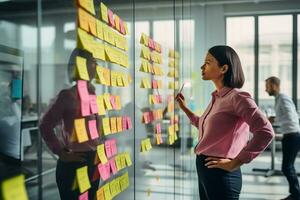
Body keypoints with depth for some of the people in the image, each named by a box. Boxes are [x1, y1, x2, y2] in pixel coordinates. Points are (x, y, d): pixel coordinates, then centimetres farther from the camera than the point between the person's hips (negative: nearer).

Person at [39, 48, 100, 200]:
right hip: (73, 163, -7)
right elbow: (45, 126, -14)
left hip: (92, 161, 7)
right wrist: (62, 154, -12)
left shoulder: (92, 94, 8)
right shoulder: (68, 95, -13)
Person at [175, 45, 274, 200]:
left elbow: (266, 132, -25)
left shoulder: (237, 97, -15)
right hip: (204, 169, 9)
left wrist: (235, 163, -20)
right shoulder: (216, 98, 10)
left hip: (221, 174, -8)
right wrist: (185, 109, 19)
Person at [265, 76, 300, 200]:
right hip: (290, 136, 10)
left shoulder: (283, 99, -14)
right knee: (288, 167, 16)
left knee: (286, 167, -8)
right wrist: (274, 120, 8)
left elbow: (290, 117, -26)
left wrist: (274, 120, -15)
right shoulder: (278, 99, 15)